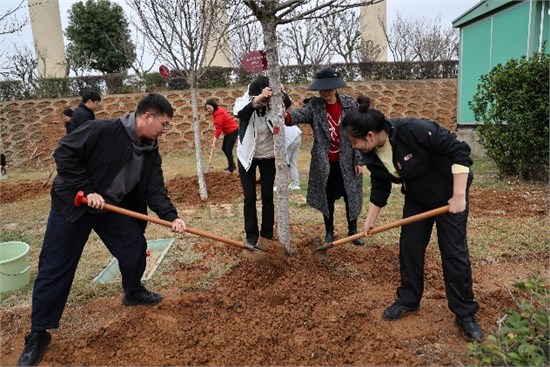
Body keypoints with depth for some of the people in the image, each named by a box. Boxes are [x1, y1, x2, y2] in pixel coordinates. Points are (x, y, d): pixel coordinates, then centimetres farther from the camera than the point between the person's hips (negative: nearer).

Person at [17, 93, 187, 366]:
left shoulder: (151, 151, -4)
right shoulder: (103, 130, -25)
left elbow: (155, 189, -7)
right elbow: (64, 153, -22)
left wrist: (171, 216, -22)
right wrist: (87, 190, -25)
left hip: (114, 207, 6)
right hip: (72, 204, -6)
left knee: (135, 246, 6)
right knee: (54, 268, 0)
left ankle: (133, 292, 34)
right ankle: (39, 334, 15)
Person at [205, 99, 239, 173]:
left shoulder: (218, 114, -25)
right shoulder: (217, 111, 4)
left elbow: (218, 129, -25)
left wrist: (214, 142, -25)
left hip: (233, 131, -10)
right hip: (228, 131, 10)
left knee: (228, 150, -10)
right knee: (224, 148, 16)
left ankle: (231, 169, -1)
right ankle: (232, 165, 28)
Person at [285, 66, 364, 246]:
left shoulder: (349, 104, -5)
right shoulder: (314, 105, -5)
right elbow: (300, 114, -24)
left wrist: (358, 160, -5)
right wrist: (286, 116, -47)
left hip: (346, 161, 0)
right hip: (324, 162, 0)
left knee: (351, 196, 11)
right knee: (328, 197, 11)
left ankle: (353, 231, 29)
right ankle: (329, 232, 29)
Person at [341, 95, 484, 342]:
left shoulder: (414, 131, -33)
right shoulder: (373, 155, -11)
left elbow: (459, 151, -27)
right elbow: (379, 188, 4)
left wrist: (459, 195, -29)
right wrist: (370, 220, 10)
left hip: (449, 194, -6)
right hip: (416, 198, 6)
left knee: (454, 252, -1)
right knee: (409, 247, 6)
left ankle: (465, 313, 14)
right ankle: (408, 300, 25)